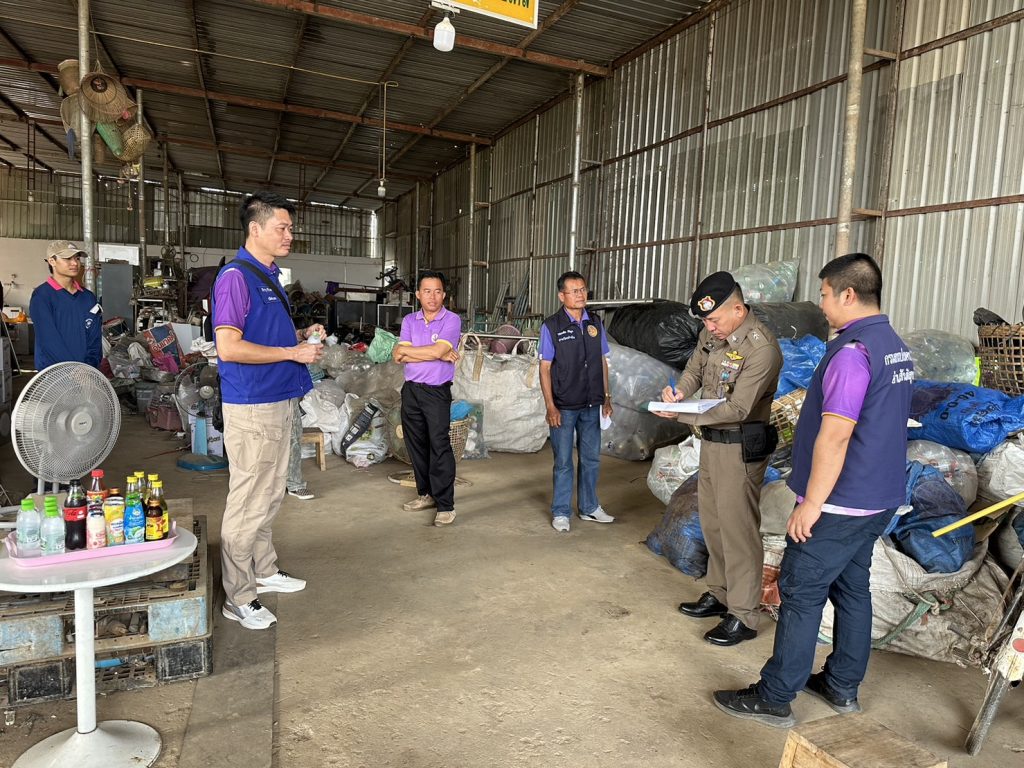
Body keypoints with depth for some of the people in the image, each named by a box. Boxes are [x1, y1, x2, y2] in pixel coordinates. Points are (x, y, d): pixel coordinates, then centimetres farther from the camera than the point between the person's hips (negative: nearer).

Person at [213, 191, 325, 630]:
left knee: (270, 496, 19)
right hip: (251, 407, -10)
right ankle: (238, 598, 11)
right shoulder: (235, 276, -14)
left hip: (279, 402, 10)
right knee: (247, 502, -1)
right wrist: (292, 353, -17)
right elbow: (229, 347, -22)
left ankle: (264, 572, 34)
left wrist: (301, 336, 8)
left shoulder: (270, 277, 15)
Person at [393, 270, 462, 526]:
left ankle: (445, 505, -4)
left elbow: (437, 350, -20)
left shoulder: (452, 320, -5)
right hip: (410, 390, 5)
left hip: (437, 392, -5)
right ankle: (426, 494, 27)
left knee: (439, 447, -9)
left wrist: (406, 351, -7)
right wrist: (438, 355, -14)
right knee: (416, 445, 13)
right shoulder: (409, 320, 8)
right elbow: (398, 356, -6)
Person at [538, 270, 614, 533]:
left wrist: (606, 398, 9)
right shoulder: (551, 326, -8)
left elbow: (602, 362, 11)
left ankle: (589, 507, 29)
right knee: (563, 462, 4)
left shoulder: (596, 323, 5)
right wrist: (550, 406, -13)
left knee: (591, 458, 14)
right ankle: (560, 513, 17)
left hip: (592, 405, 4)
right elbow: (545, 368, -8)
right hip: (564, 407, -4)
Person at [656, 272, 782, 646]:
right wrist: (678, 392, -7)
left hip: (741, 447, -8)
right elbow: (695, 368, 16)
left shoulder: (761, 347, -23)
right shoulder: (712, 333, 2)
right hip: (711, 440, 9)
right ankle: (719, 594, 35)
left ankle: (744, 616, 13)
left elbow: (737, 408, -25)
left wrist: (682, 415, -26)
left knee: (738, 529, 0)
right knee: (712, 522, 18)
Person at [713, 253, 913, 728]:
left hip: (839, 504, -9)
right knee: (852, 589, 17)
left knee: (801, 594, -1)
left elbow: (835, 436, -26)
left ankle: (774, 698, 9)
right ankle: (842, 686, 30)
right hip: (879, 498, 10)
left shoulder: (852, 351, -22)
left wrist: (811, 504, -21)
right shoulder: (897, 348, 10)